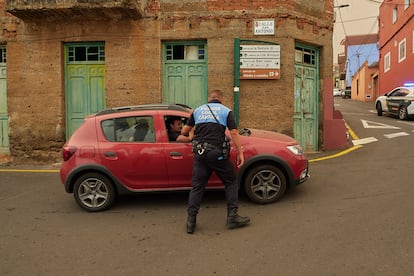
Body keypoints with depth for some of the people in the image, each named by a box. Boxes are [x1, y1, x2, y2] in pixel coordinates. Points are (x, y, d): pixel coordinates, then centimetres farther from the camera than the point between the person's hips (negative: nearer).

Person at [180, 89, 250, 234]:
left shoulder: (198, 110, 16)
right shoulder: (226, 111, 7)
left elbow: (184, 131, 16)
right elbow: (234, 133, -4)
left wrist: (191, 136, 39)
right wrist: (240, 153, -1)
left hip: (200, 153, 3)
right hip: (217, 152, -3)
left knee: (197, 186, 8)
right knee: (230, 182, 12)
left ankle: (191, 220, 5)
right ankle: (232, 216, 10)